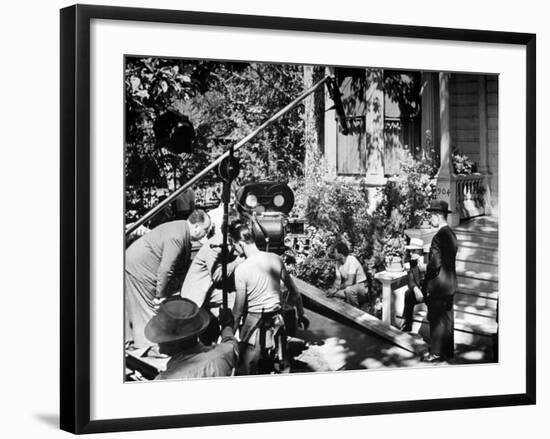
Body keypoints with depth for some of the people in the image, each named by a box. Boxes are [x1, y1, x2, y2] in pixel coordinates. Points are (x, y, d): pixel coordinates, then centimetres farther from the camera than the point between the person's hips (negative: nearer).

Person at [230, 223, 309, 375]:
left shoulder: (241, 270, -16)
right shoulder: (276, 259, -3)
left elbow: (238, 309, -11)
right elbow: (294, 293, 4)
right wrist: (301, 315, 17)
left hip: (255, 320, -5)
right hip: (277, 319, 5)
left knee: (247, 371, 4)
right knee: (281, 368, 16)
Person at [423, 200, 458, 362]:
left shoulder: (439, 237, -22)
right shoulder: (452, 235, 8)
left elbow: (435, 263, -24)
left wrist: (427, 284, -11)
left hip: (438, 286, -9)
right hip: (450, 284, 9)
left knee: (437, 320, 1)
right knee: (447, 318, 15)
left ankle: (437, 353, 8)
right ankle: (448, 351, 24)